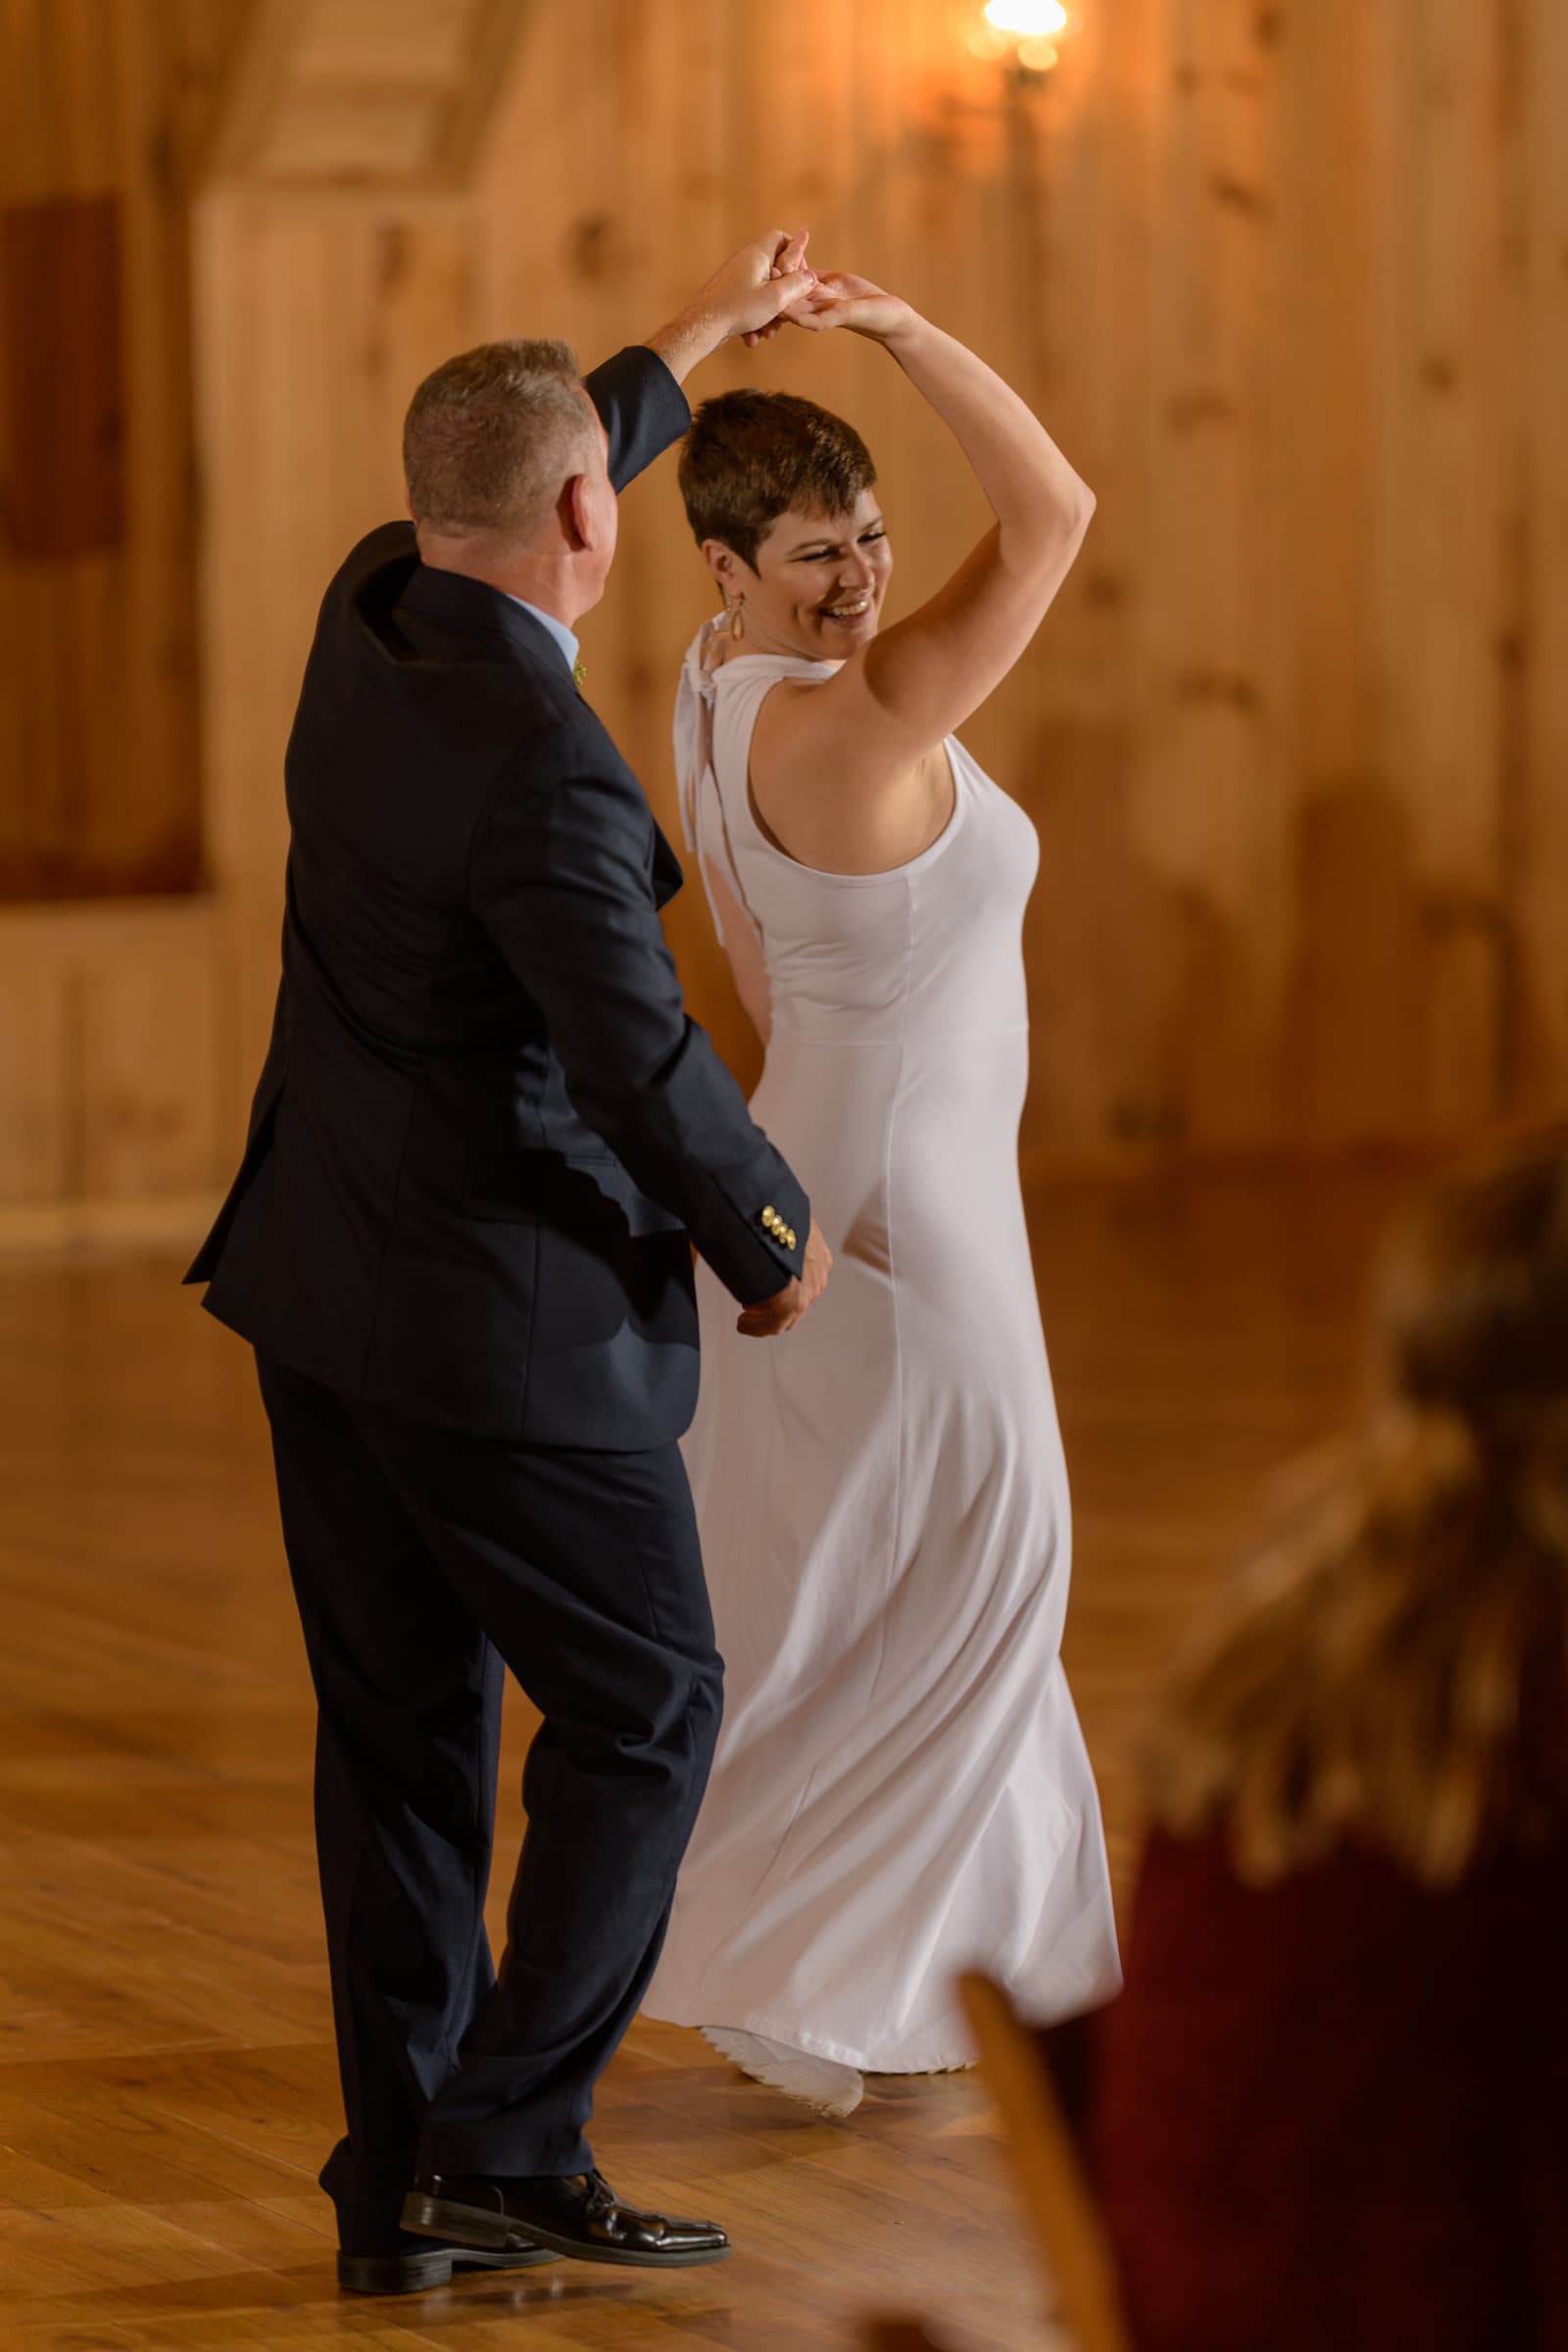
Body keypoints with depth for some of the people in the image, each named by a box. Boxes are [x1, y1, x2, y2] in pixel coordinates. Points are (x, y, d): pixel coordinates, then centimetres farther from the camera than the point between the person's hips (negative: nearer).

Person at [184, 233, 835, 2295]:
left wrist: (691, 343, 36)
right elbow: (648, 1068, -22)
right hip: (506, 1320, -8)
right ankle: (511, 2145, 2)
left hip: (319, 1282, 8)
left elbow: (507, 516, 25)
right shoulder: (544, 770, -25)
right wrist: (773, 1241, -4)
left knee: (402, 1732, 11)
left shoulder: (372, 614, 1)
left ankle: (402, 2188, 15)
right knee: (644, 1712, 5)